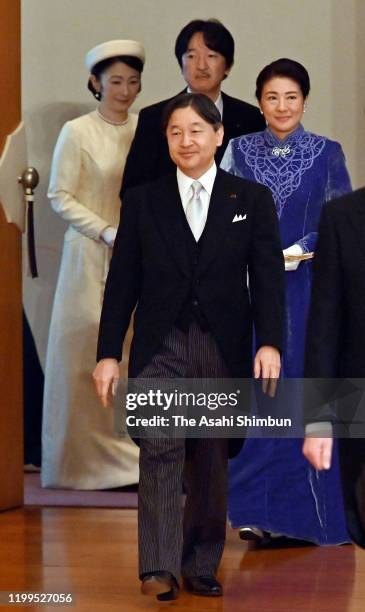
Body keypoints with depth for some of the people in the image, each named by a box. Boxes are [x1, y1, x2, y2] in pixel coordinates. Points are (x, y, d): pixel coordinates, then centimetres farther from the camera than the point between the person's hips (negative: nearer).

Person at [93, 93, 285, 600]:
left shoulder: (252, 200, 5)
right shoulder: (143, 201, 7)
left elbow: (268, 277, -1)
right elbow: (122, 282, 6)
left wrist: (270, 343, -14)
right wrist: (108, 353, 1)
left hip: (224, 348, 1)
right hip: (161, 344, 0)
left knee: (212, 459, 6)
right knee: (161, 449, -15)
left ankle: (202, 567, 17)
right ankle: (159, 569, -18)